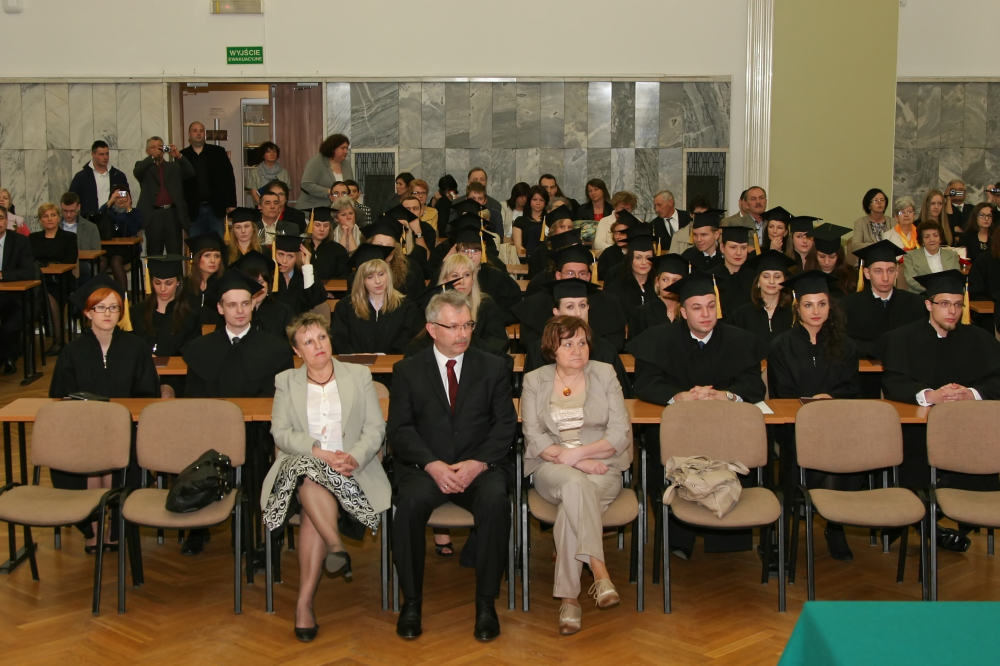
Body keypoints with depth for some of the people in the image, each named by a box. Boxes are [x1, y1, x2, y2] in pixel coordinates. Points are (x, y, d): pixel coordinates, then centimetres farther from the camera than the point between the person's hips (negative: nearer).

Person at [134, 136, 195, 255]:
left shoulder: (174, 166, 18)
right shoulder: (144, 167, 14)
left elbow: (191, 173, 2)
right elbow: (136, 172, -9)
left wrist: (179, 156, -13)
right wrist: (152, 157, -20)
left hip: (173, 214, 1)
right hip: (153, 215, -1)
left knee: (175, 254, -2)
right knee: (154, 254, 0)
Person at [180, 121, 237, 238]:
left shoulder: (218, 152, 5)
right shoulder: (182, 156, 3)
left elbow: (229, 177, 3)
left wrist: (231, 204, -2)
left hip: (216, 208, 0)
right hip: (193, 210, 0)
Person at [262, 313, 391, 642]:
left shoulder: (359, 376, 14)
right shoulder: (286, 382, 16)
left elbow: (375, 429, 5)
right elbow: (281, 433, 2)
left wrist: (353, 457, -15)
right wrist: (319, 452, -16)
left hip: (349, 469, -1)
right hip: (300, 463, 1)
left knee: (314, 496, -32)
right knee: (310, 472, -37)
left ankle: (304, 602, -33)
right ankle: (337, 547, -43)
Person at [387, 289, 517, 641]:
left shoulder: (493, 367, 12)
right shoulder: (408, 370, 10)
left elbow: (505, 424, 4)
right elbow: (400, 429, 1)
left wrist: (478, 463, -13)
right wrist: (432, 465, -16)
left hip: (480, 465, 0)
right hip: (424, 466, 0)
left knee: (495, 500, -32)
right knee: (410, 501, -33)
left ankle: (486, 602, -19)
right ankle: (411, 601, -17)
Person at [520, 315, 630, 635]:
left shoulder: (605, 374, 7)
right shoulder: (534, 381, 8)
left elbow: (621, 432, -1)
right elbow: (534, 438, -1)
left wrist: (578, 452, -14)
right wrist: (577, 464, -15)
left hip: (602, 468, 0)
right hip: (552, 468, 0)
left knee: (571, 507, -33)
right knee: (575, 484, -36)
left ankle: (569, 599, -32)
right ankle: (600, 572, -42)